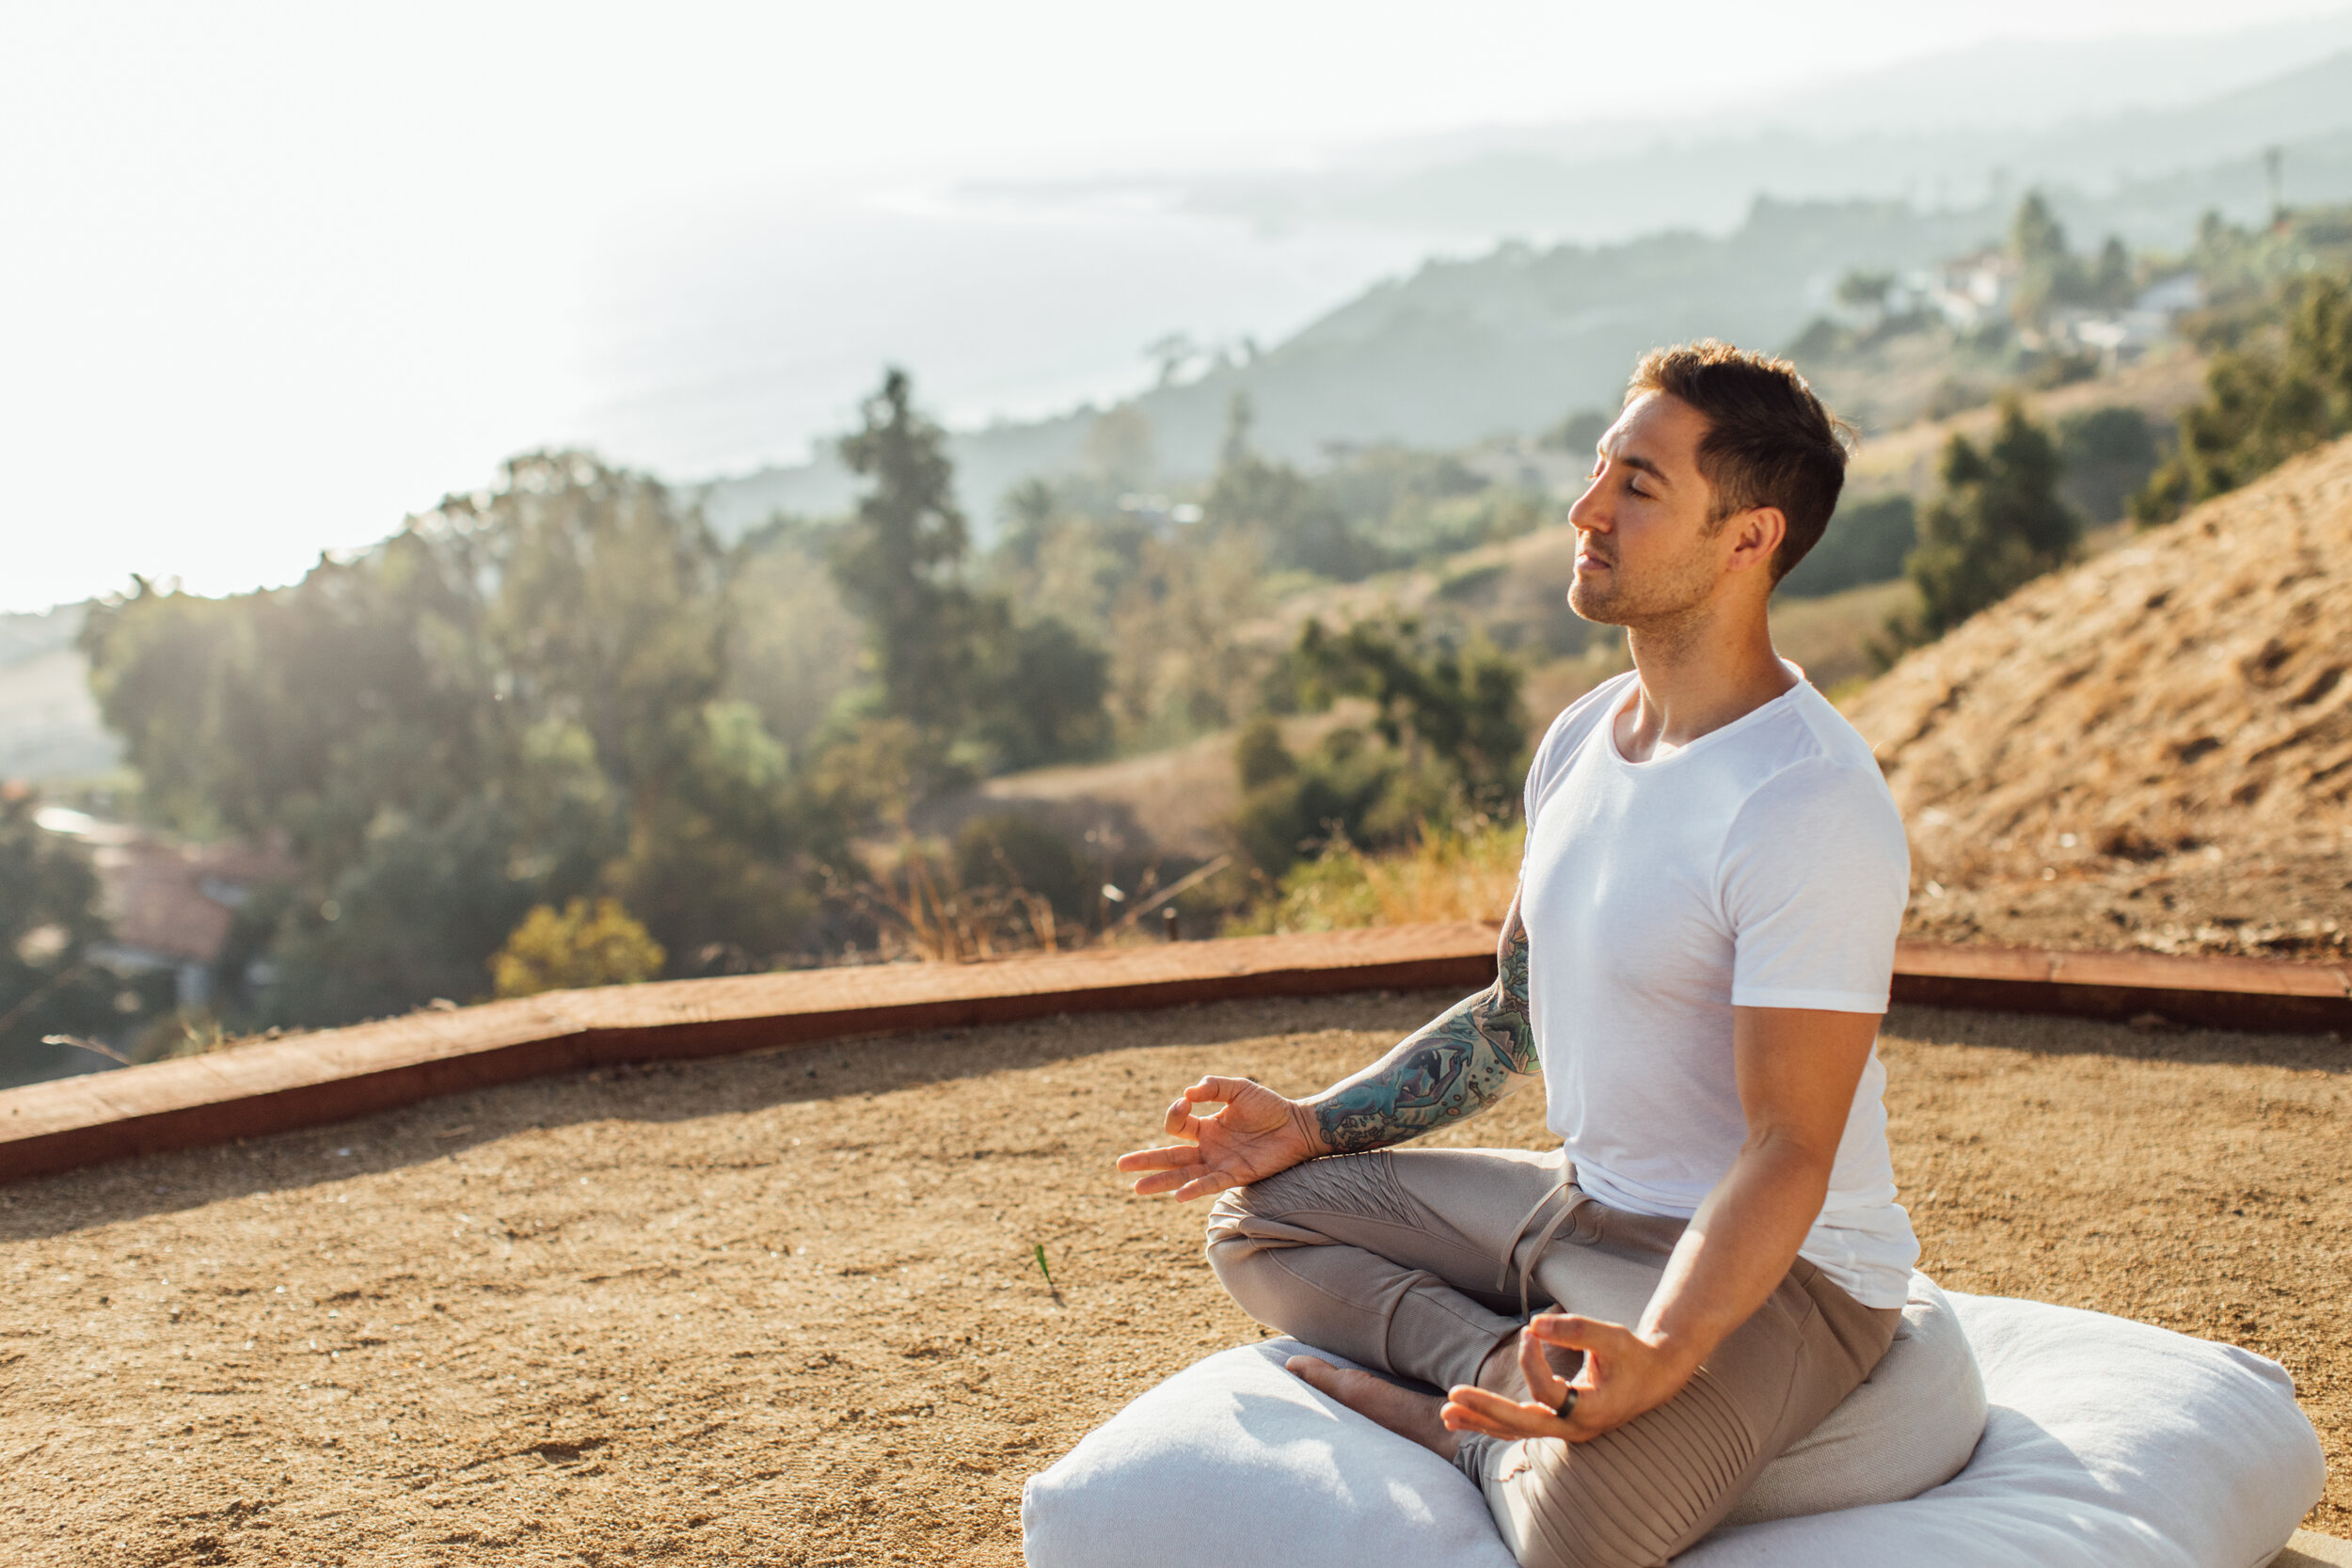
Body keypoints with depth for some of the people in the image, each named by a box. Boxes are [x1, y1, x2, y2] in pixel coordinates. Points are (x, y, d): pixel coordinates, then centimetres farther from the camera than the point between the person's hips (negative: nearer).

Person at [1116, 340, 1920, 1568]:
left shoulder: (1812, 809, -23)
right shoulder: (1581, 739, 5)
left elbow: (1788, 1152, -26)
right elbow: (1513, 1018, 16)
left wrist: (1657, 1356, -41)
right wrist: (1309, 1125, 8)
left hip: (1779, 1267, -9)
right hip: (1583, 1203, 9)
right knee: (1260, 1218, 6)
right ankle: (1516, 1382, -11)